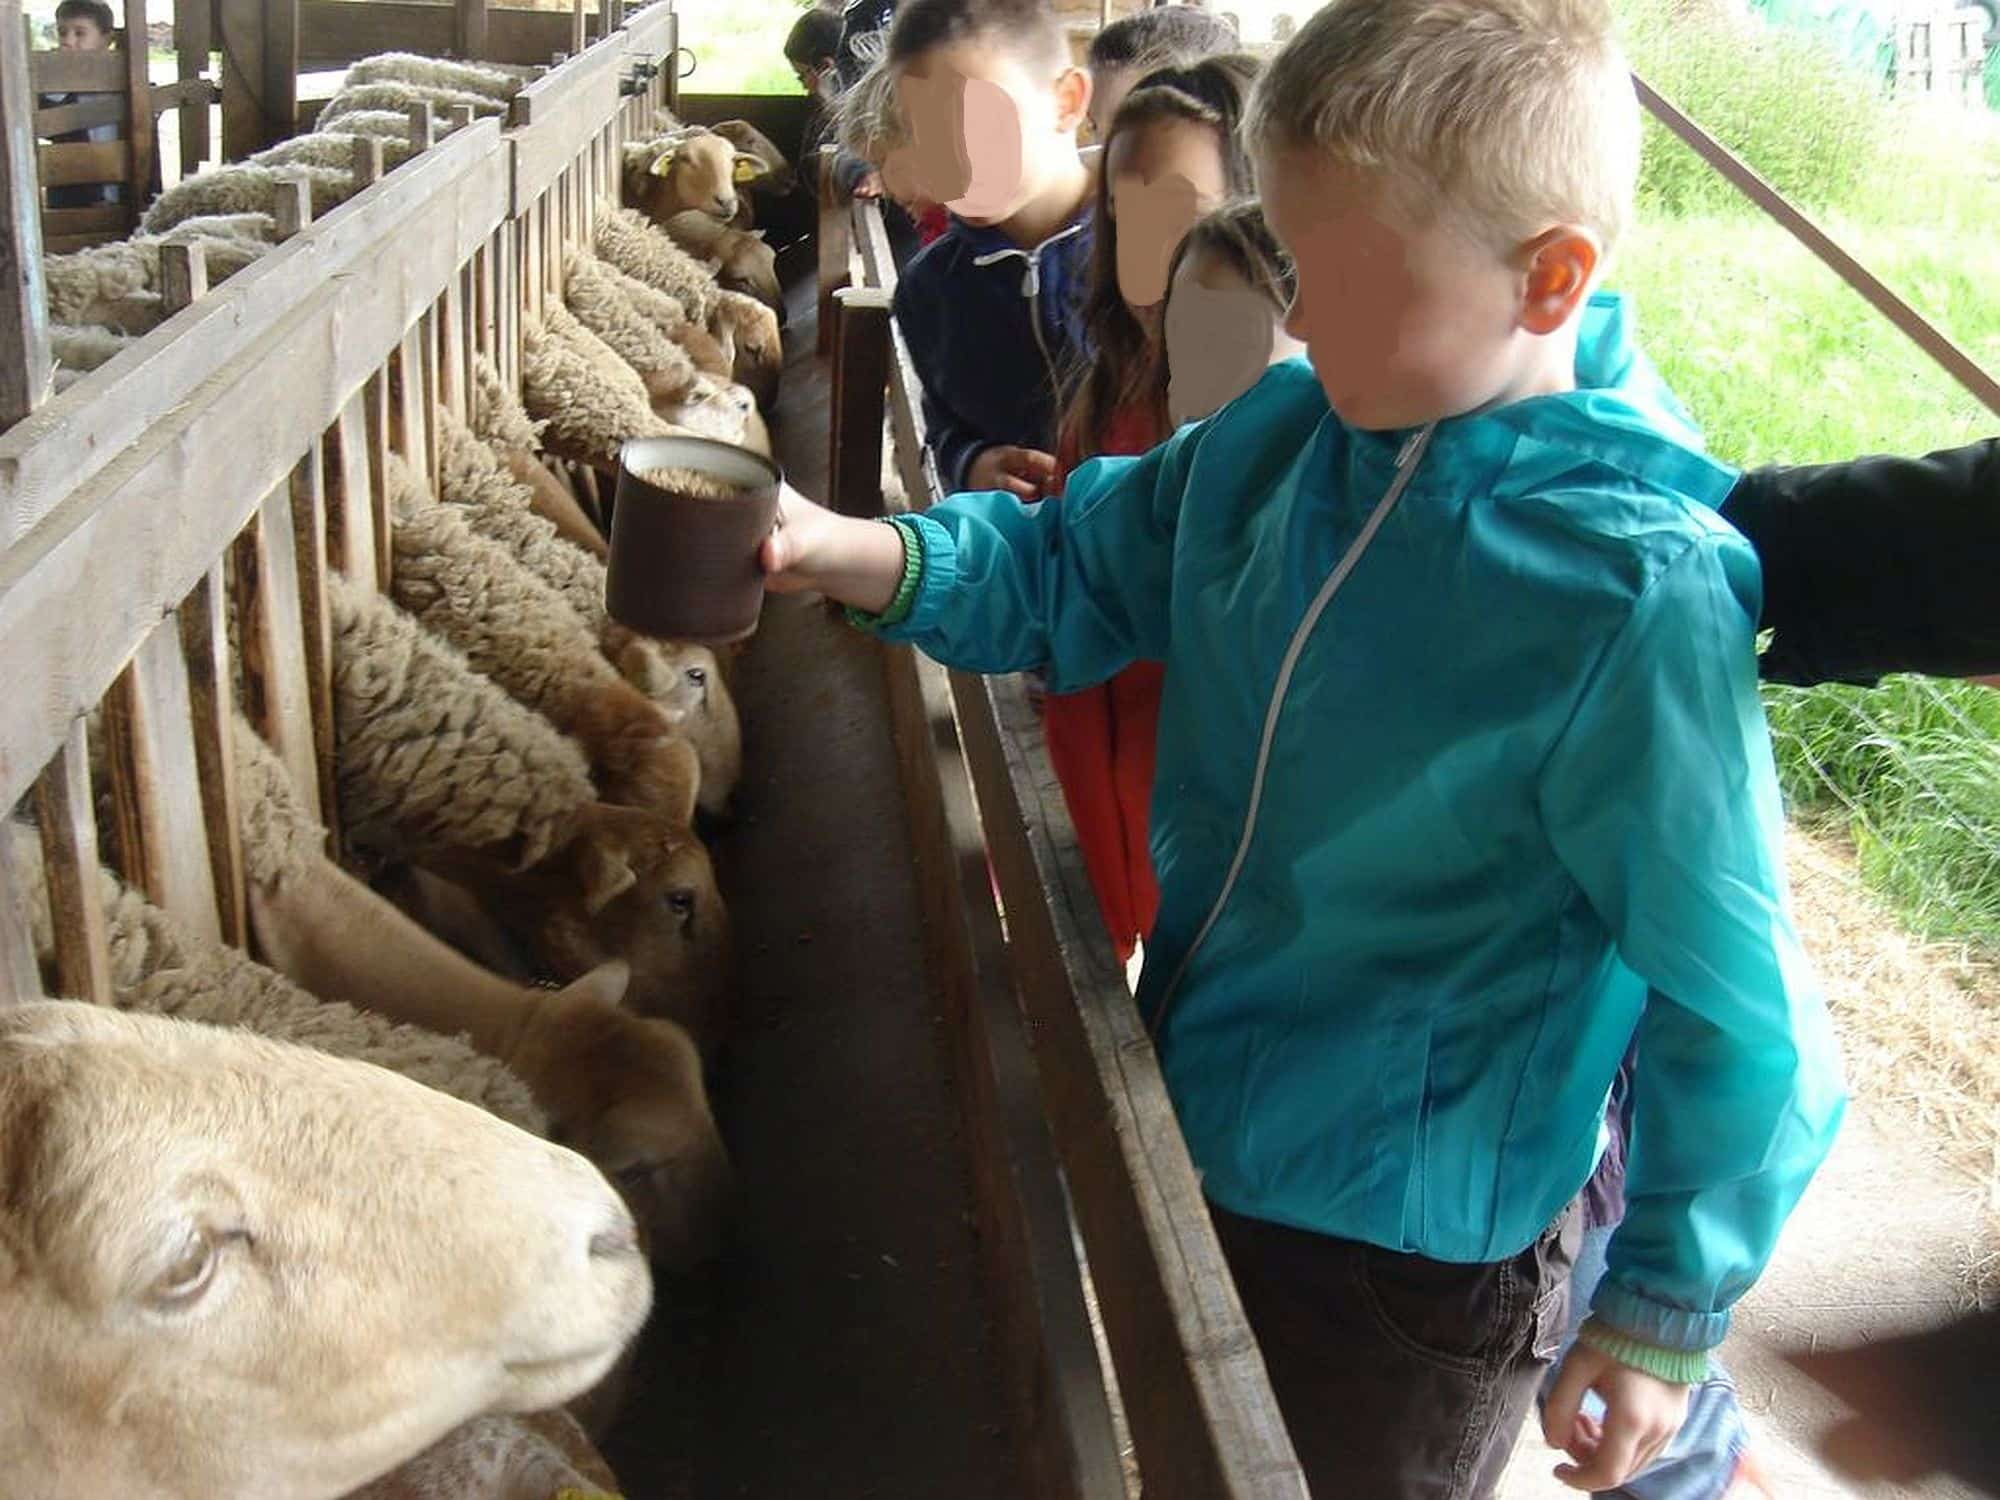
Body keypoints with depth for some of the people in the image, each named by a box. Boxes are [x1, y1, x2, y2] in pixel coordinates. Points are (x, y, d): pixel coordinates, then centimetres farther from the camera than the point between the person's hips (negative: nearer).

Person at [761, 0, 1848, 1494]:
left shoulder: (1641, 598, -29)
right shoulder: (1288, 432, -8)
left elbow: (1734, 1003, -21)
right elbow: (1075, 573, 5)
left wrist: (1666, 1318, -11)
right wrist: (845, 549, -12)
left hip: (1409, 1256, -6)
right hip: (1195, 1143, 6)